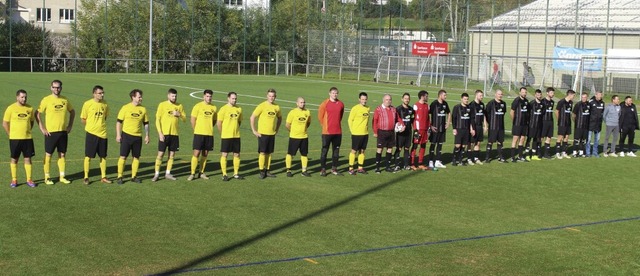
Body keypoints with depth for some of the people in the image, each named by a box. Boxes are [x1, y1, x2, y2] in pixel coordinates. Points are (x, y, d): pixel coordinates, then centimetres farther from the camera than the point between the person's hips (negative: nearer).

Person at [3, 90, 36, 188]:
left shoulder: (30, 108, 3)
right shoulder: (11, 108, -5)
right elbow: (5, 123, 0)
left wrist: (27, 131, 8)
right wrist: (11, 135, -1)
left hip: (27, 138, 2)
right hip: (14, 139, -2)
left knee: (28, 159, 4)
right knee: (14, 159, 5)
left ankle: (29, 180, 12)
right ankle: (14, 180, 14)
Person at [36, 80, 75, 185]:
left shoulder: (65, 100, 5)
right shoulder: (46, 100, -7)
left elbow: (72, 112, 18)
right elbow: (37, 114, -7)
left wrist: (70, 125, 10)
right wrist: (42, 128, -11)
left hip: (63, 132, 4)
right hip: (50, 132, -4)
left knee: (62, 154, 9)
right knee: (48, 154, 2)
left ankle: (62, 177, 16)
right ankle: (47, 177, 10)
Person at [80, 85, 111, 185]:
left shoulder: (105, 104, 3)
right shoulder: (88, 104, -8)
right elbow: (83, 119, 0)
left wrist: (100, 125, 10)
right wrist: (91, 126, 4)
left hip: (102, 133, 4)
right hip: (91, 133, -4)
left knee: (103, 156, 9)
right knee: (88, 156, 1)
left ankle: (103, 177, 20)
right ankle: (86, 177, 11)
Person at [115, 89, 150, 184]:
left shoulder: (143, 109, 6)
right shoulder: (125, 108, -4)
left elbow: (146, 123, 13)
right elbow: (119, 122, -1)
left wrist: (147, 136, 9)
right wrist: (118, 135, -6)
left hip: (138, 137, 3)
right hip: (126, 135, -3)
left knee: (136, 157, 6)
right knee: (123, 156, -3)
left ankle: (134, 176, 17)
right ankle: (119, 177, 5)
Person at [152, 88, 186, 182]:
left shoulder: (179, 106, 8)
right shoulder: (162, 105, -2)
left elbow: (184, 119, 10)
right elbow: (157, 120, -5)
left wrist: (179, 115, -11)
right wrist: (160, 133, -12)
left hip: (175, 134, 4)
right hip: (164, 134, -4)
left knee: (172, 154, 7)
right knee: (160, 154, -3)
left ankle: (168, 173, 16)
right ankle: (156, 174, 4)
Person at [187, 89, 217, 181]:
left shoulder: (214, 108, 9)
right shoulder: (198, 106, -4)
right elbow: (192, 120, -2)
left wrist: (209, 128, 9)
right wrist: (196, 130, 1)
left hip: (209, 134, 4)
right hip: (199, 134, -4)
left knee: (205, 154, 8)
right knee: (196, 153, -7)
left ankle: (201, 172, 18)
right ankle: (192, 173, -2)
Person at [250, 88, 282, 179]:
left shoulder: (277, 107, 5)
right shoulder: (262, 106, -9)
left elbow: (280, 118, 23)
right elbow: (252, 118, -9)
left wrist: (277, 129, 14)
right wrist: (254, 131, -10)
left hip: (272, 134, 4)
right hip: (262, 133, -4)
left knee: (269, 153, 9)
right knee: (262, 152, -4)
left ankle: (267, 171, 17)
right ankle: (261, 171, 3)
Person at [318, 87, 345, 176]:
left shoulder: (341, 104, 5)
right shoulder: (325, 104, -6)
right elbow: (320, 116, 1)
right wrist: (324, 125, 6)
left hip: (338, 131, 4)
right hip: (327, 131, -4)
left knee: (336, 150, 8)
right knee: (324, 150, -1)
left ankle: (334, 169, 17)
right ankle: (322, 169, 3)